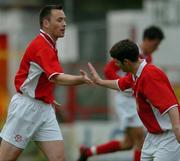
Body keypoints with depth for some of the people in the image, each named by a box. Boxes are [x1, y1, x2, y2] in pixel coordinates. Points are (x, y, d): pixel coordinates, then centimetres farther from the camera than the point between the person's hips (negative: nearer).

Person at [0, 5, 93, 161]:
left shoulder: (49, 45, 12)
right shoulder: (41, 45, -19)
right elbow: (57, 77, -34)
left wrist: (48, 98, 12)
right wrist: (81, 79, -49)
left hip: (44, 108, 9)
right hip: (26, 107, -9)